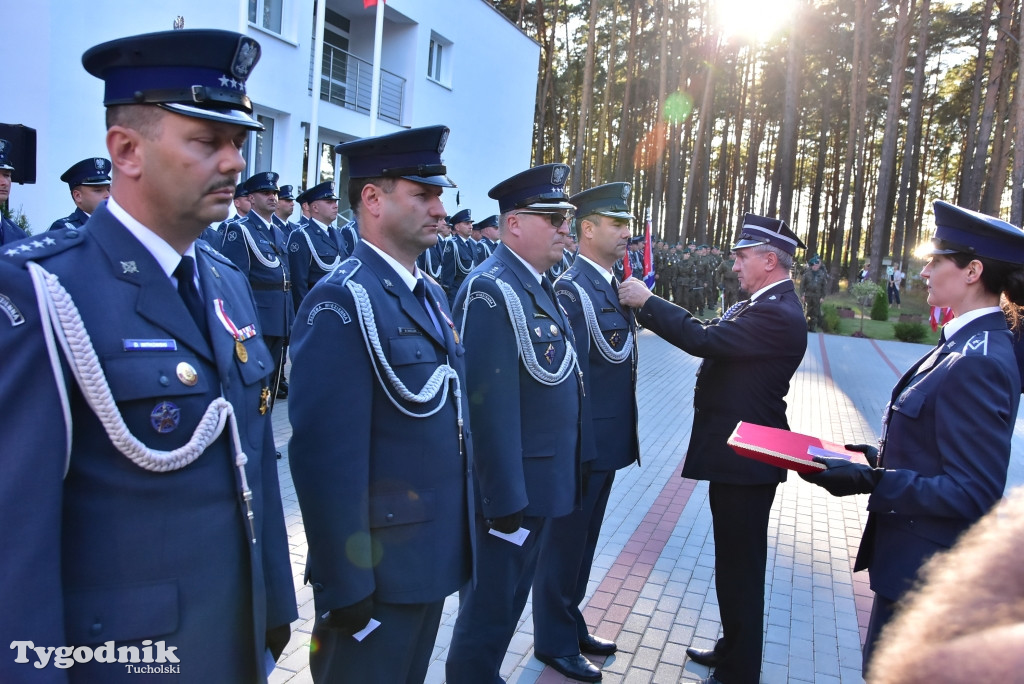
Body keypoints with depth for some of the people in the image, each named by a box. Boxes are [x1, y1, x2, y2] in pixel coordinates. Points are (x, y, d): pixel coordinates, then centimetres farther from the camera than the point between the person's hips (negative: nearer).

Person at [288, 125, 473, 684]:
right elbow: (326, 456, -23)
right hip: (378, 569, -8)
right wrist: (344, 585, -20)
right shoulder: (342, 302, -20)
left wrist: (460, 532, 15)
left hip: (435, 555, 8)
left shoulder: (431, 294, 9)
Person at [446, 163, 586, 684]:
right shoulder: (492, 289, -20)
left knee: (509, 603, 24)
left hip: (540, 483, 9)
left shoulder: (538, 284, 10)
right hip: (510, 488, -9)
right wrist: (505, 501, -23)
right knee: (488, 611, 9)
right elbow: (490, 405, -25)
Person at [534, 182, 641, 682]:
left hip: (608, 441, 9)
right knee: (563, 542, 8)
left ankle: (571, 626, 39)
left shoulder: (610, 285, 11)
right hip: (581, 442, -9)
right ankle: (554, 643, 26)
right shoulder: (572, 289, -19)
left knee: (582, 541, 21)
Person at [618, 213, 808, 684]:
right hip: (737, 451, 10)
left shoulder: (778, 314, -20)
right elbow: (711, 332, 7)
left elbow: (703, 339, -28)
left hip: (746, 458, -10)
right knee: (735, 560, 22)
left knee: (739, 565, 3)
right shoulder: (760, 305, 12)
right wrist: (650, 307, -1)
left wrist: (647, 302, -19)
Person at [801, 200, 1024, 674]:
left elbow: (973, 492, -25)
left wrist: (872, 482, -29)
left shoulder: (977, 363, -25)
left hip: (925, 570, -9)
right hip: (915, 558, 9)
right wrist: (876, 458, 5)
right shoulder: (966, 344, 5)